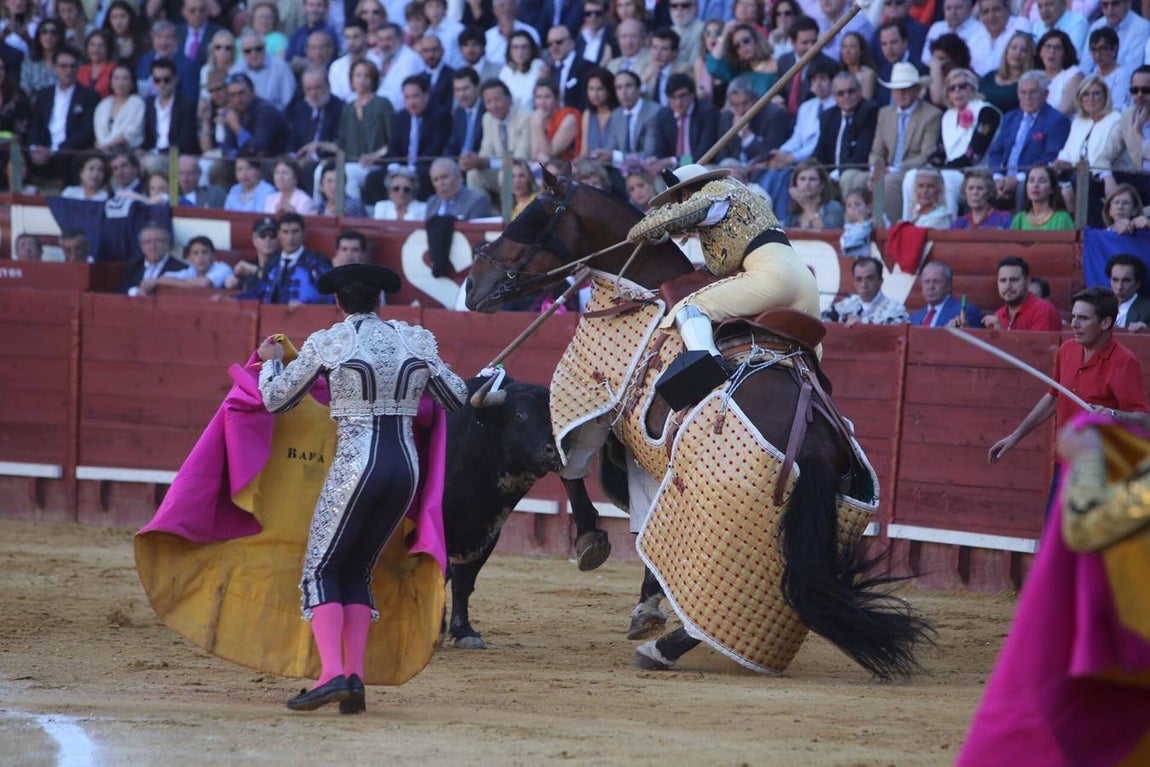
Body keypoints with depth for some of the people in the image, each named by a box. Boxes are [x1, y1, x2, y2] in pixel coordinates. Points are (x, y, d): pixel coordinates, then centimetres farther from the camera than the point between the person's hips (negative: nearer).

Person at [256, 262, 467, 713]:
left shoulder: (326, 344, -2)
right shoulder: (416, 340, 7)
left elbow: (275, 400, 7)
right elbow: (458, 399, 17)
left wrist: (272, 361, 28)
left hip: (356, 466, -5)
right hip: (407, 467, 5)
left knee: (320, 571, 3)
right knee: (356, 572, 16)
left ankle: (332, 675, -15)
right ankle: (355, 678, 4)